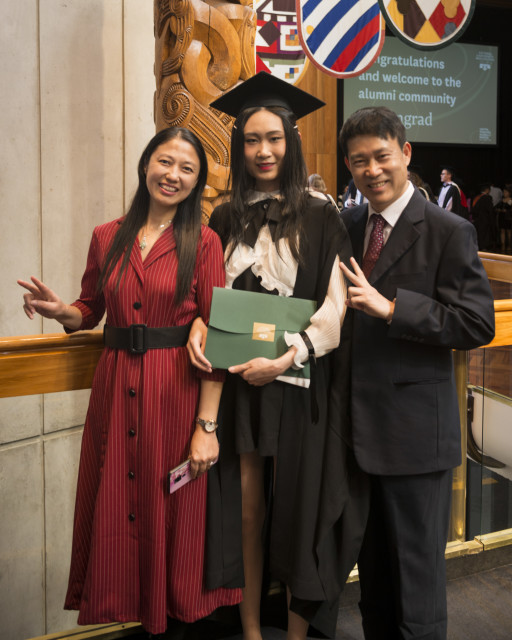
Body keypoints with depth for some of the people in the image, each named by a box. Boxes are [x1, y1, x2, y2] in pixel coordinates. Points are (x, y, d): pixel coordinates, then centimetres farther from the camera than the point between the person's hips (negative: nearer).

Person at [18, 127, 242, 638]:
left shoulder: (203, 242, -3)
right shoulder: (107, 238, 7)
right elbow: (90, 311, 17)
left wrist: (206, 425, -14)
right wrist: (59, 311, -7)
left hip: (177, 393, -3)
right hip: (115, 389, 3)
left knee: (173, 514, 6)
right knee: (115, 510, 10)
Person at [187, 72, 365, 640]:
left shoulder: (321, 218, -3)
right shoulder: (225, 219, 8)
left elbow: (336, 306, -7)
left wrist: (286, 357, -19)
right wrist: (199, 323, -8)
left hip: (299, 383, -3)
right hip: (238, 384, 3)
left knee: (298, 508, 6)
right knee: (246, 510, 9)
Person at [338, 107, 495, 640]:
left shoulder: (449, 232, -10)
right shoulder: (346, 225, 8)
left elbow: (478, 323, -16)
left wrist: (390, 307, -23)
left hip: (414, 430, -6)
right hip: (360, 425, 6)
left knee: (417, 571, 7)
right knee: (372, 564, 20)